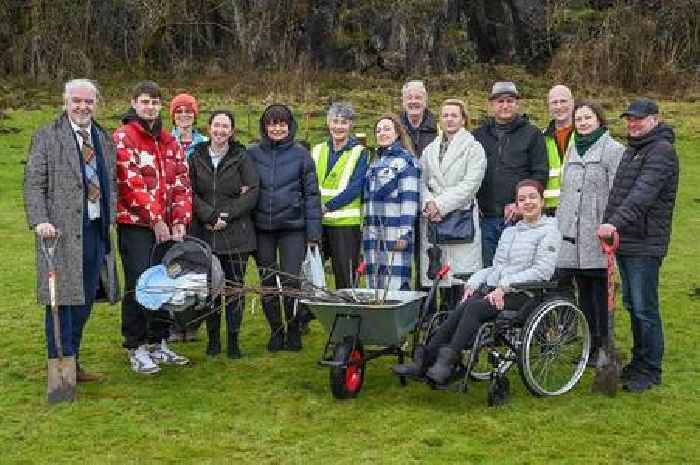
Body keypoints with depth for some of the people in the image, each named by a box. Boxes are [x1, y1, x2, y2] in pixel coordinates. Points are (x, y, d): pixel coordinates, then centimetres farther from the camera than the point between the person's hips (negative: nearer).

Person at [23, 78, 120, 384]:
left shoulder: (104, 139, 17)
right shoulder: (47, 137, 0)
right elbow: (33, 184, -5)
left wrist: (110, 218, 9)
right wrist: (40, 221, -17)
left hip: (96, 230, 5)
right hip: (62, 230, -5)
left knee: (84, 300, 9)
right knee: (62, 299, -3)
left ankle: (73, 362, 20)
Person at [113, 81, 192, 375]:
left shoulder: (169, 142, 16)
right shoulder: (123, 137, -3)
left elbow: (181, 184, 10)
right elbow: (132, 181, -13)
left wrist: (180, 221, -3)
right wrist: (155, 218, -16)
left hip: (166, 227, 6)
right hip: (135, 223, -6)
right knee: (139, 285, -6)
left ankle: (158, 343, 21)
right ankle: (136, 348, 4)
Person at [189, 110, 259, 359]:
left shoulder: (242, 158, 4)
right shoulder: (196, 158, 8)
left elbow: (252, 193, -4)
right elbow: (190, 193, 1)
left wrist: (226, 216, -12)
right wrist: (210, 216, -13)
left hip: (236, 233, -1)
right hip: (204, 233, 1)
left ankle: (233, 340, 10)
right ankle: (213, 339, 16)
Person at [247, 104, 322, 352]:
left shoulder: (301, 154, 1)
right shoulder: (253, 154, 5)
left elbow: (311, 194, 1)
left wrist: (313, 233, -4)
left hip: (293, 228, -2)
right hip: (262, 228, 2)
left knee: (291, 281, -6)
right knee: (267, 284, 8)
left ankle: (294, 331, 14)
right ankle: (276, 331, 23)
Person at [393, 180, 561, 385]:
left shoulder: (549, 231, 3)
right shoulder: (509, 232, 27)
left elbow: (542, 270, -10)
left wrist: (504, 286, -16)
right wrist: (472, 283, 5)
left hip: (521, 294, -5)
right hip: (493, 290, 6)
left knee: (475, 307, -32)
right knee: (461, 309, -24)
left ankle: (447, 361, -36)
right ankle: (424, 360, -34)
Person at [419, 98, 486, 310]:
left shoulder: (474, 148, 2)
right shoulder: (430, 149, 18)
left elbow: (469, 185, -8)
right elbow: (422, 181, 13)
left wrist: (440, 204, -13)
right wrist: (428, 203, -7)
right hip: (433, 220, 5)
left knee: (461, 275, -9)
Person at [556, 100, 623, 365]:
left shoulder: (613, 150, -5)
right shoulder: (573, 151, 18)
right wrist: (559, 227, 19)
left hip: (597, 239, -7)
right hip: (572, 237, 7)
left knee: (601, 293, -2)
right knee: (584, 293, 12)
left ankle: (605, 346, 8)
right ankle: (592, 345, 21)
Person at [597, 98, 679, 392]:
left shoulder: (661, 150, -13)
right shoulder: (632, 149, 19)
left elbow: (643, 194, -27)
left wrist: (615, 223, -36)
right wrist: (609, 225, 16)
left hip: (645, 245, -9)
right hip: (624, 240, 9)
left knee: (645, 309, -4)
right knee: (632, 305, 17)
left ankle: (650, 370, 6)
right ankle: (639, 360, 28)